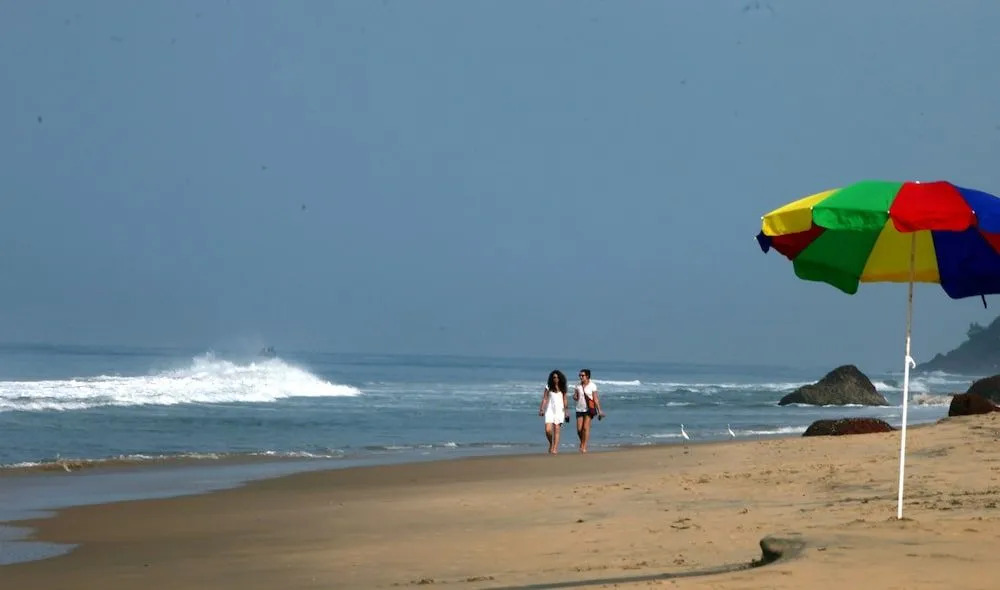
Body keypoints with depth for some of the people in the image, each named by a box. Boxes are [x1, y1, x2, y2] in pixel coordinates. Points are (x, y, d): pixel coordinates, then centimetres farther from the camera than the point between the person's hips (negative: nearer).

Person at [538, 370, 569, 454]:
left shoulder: (562, 388, 7)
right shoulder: (548, 387, 3)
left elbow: (564, 400, 11)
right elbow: (544, 399, 3)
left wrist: (566, 411, 8)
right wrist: (542, 409, -5)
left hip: (559, 410, 1)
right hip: (550, 410, -1)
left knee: (556, 430, -5)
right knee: (548, 430, -11)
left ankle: (555, 448, -4)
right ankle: (551, 443, 16)